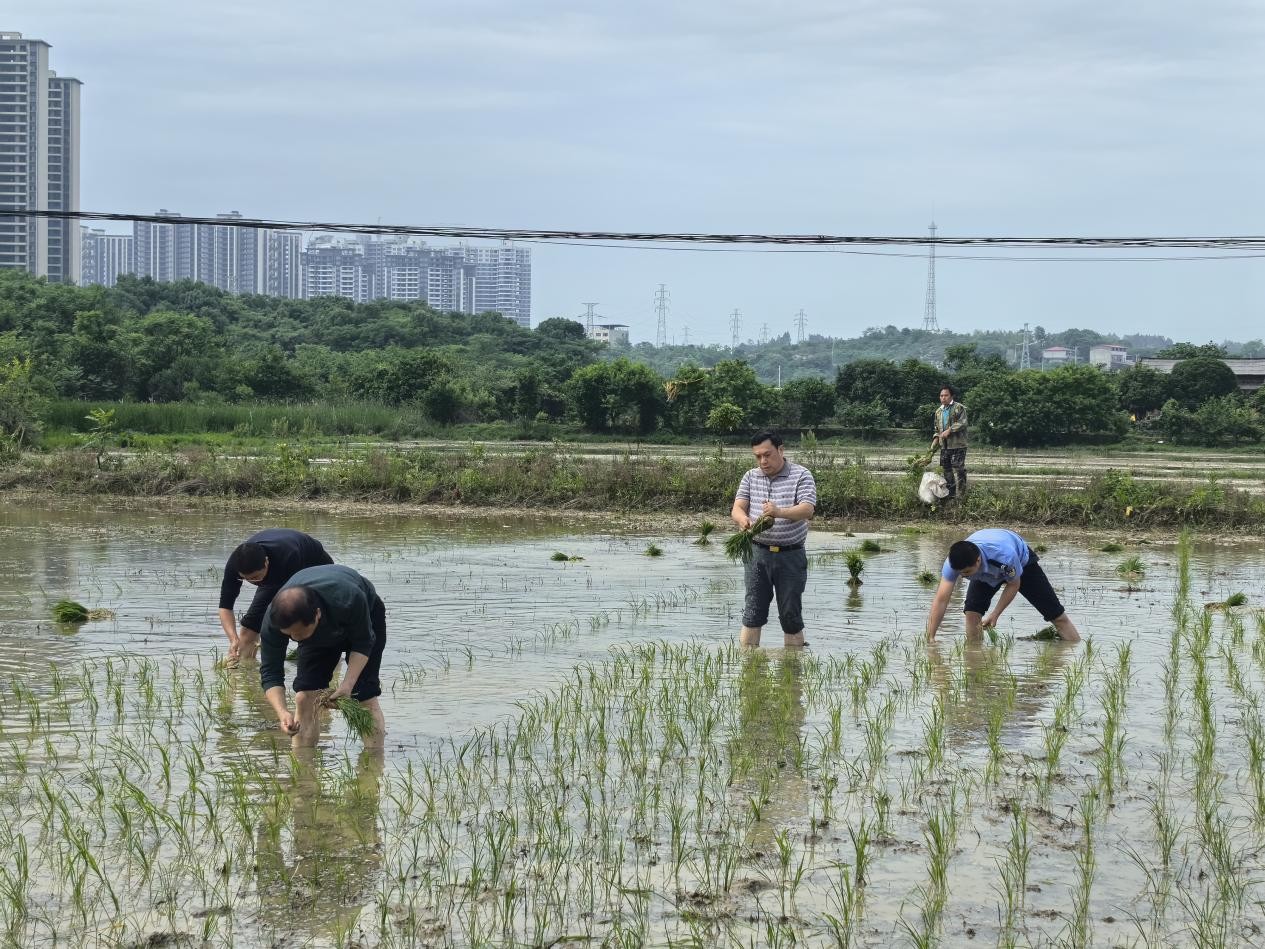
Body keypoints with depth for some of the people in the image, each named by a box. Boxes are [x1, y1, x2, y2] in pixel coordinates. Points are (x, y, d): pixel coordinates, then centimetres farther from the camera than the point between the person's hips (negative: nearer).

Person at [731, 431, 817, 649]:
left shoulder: (801, 475, -5)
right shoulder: (751, 477, 8)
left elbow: (807, 509, -19)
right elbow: (738, 507, 0)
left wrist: (780, 512, -39)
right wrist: (743, 519, -26)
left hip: (790, 556, -3)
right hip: (757, 554, 3)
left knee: (790, 614, 4)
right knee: (752, 613, 1)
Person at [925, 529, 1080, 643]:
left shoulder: (1006, 556, -47)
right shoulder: (954, 562, -38)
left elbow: (1014, 584, -25)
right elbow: (941, 600, -37)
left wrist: (995, 615, -25)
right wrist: (930, 639, -40)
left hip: (1021, 562, -3)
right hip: (986, 573, 3)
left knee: (1056, 614, 0)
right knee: (972, 611, -20)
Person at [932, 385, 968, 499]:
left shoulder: (959, 408, -4)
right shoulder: (939, 411, 19)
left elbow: (962, 423, -15)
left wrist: (949, 430, -20)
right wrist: (935, 440, 11)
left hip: (957, 445, -7)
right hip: (944, 446, 7)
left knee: (958, 470, -10)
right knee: (947, 470, 11)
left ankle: (960, 496, -7)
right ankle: (949, 495, 18)